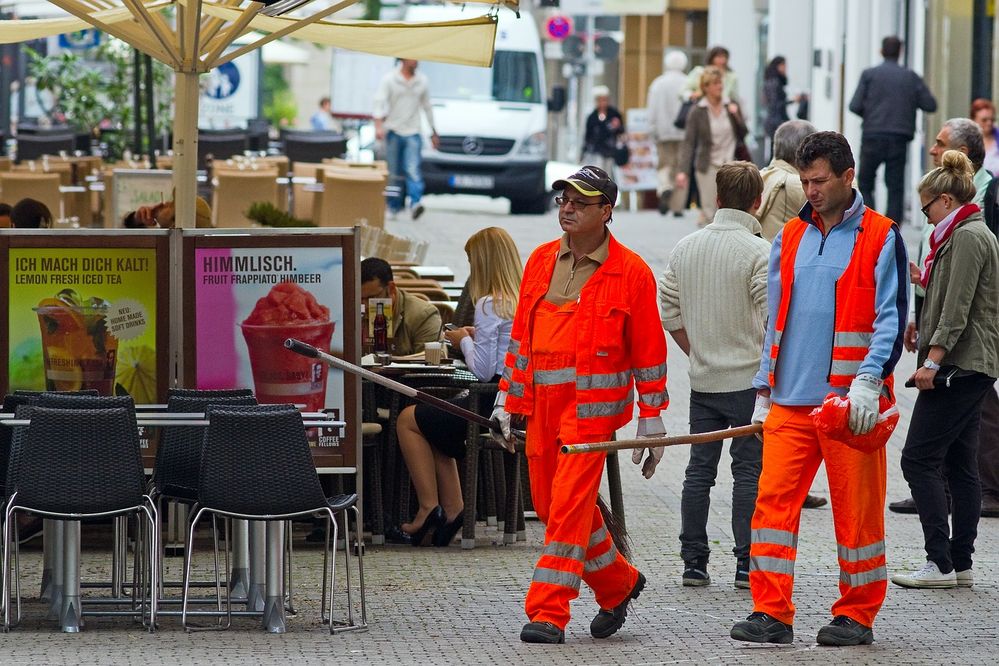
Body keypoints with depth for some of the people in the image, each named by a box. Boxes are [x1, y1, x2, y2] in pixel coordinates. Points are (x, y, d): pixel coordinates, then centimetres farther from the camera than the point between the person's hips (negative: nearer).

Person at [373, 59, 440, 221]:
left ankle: (415, 203, -27)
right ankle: (394, 206, 12)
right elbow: (379, 103, -7)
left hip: (412, 133, 0)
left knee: (413, 169, -16)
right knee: (394, 173, 3)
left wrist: (434, 133, 22)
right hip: (393, 131, 0)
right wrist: (378, 126, -22)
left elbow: (427, 107, 18)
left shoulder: (422, 81, 8)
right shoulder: (390, 79, 1)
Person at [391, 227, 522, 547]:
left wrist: (464, 340, 0)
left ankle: (429, 508, 11)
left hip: (497, 406, -9)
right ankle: (452, 508, 18)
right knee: (432, 423, 28)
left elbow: (483, 371, -17)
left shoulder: (489, 305, -17)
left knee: (408, 419, 11)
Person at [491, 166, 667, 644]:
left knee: (569, 503, -12)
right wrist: (508, 401, 14)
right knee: (549, 503, 11)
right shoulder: (541, 261, 12)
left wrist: (652, 421, -2)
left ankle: (549, 612, -9)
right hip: (542, 403, 6)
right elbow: (522, 335, 17)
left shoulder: (630, 273, -4)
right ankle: (618, 582, 31)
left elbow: (648, 351, -1)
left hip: (593, 405, -6)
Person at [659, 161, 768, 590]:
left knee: (699, 470, 9)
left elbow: (669, 312, 10)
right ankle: (747, 565, -3)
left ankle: (693, 563, 10)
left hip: (703, 379, 5)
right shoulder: (758, 252, -12)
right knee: (748, 471, -2)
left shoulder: (686, 247, 6)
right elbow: (775, 321, -14)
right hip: (749, 378, -5)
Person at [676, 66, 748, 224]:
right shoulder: (697, 112, -2)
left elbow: (744, 135, 10)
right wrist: (682, 170, -14)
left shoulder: (731, 106, 6)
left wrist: (737, 116, -7)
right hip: (708, 166, -2)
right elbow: (689, 142, -4)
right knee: (709, 213, -3)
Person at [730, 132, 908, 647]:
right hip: (789, 401, 5)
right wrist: (764, 392, 16)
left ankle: (856, 615, 11)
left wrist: (868, 381, -18)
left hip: (849, 402, -4)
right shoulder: (790, 238, 15)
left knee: (856, 510, 1)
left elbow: (891, 319, -5)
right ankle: (771, 613, -2)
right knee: (773, 500, -4)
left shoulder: (880, 238, 0)